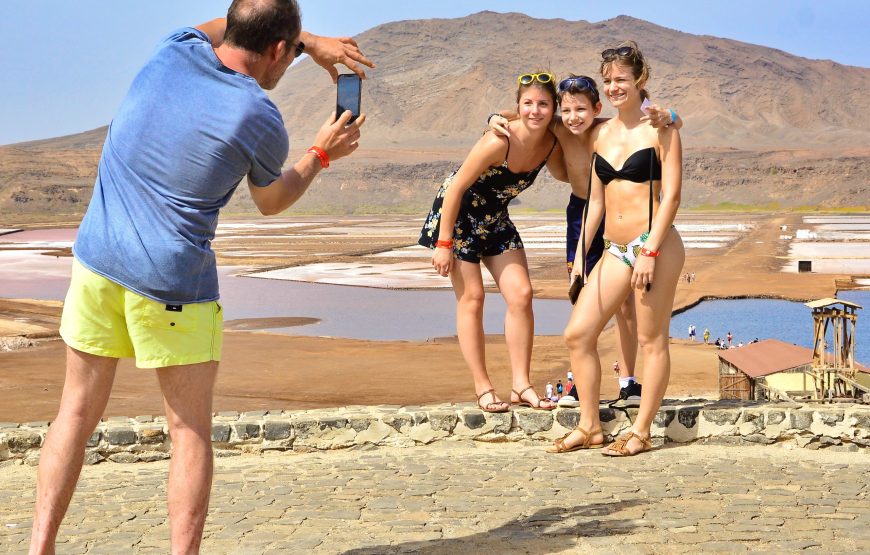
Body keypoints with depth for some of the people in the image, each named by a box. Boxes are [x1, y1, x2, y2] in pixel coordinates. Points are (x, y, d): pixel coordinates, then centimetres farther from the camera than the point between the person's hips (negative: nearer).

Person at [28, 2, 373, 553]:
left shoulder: (174, 51, 2)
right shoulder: (262, 122, -11)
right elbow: (272, 203, 10)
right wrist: (322, 154, 24)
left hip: (96, 261, 5)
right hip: (173, 283, -5)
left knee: (77, 414, 14)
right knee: (191, 431, 9)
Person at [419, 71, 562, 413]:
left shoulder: (552, 144, -11)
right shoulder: (499, 142, -29)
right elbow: (456, 187, -24)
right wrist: (444, 244, -22)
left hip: (495, 219, 6)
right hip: (457, 214, -6)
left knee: (521, 295, -3)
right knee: (471, 298, -5)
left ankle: (521, 385, 4)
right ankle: (483, 388, 3)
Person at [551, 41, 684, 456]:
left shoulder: (659, 129, -3)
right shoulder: (600, 133, 13)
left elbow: (671, 194, -9)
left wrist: (650, 252, -17)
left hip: (657, 246, -6)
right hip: (614, 250, 6)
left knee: (652, 340, 0)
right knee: (577, 334, 3)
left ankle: (640, 433, 10)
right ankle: (589, 427, 14)